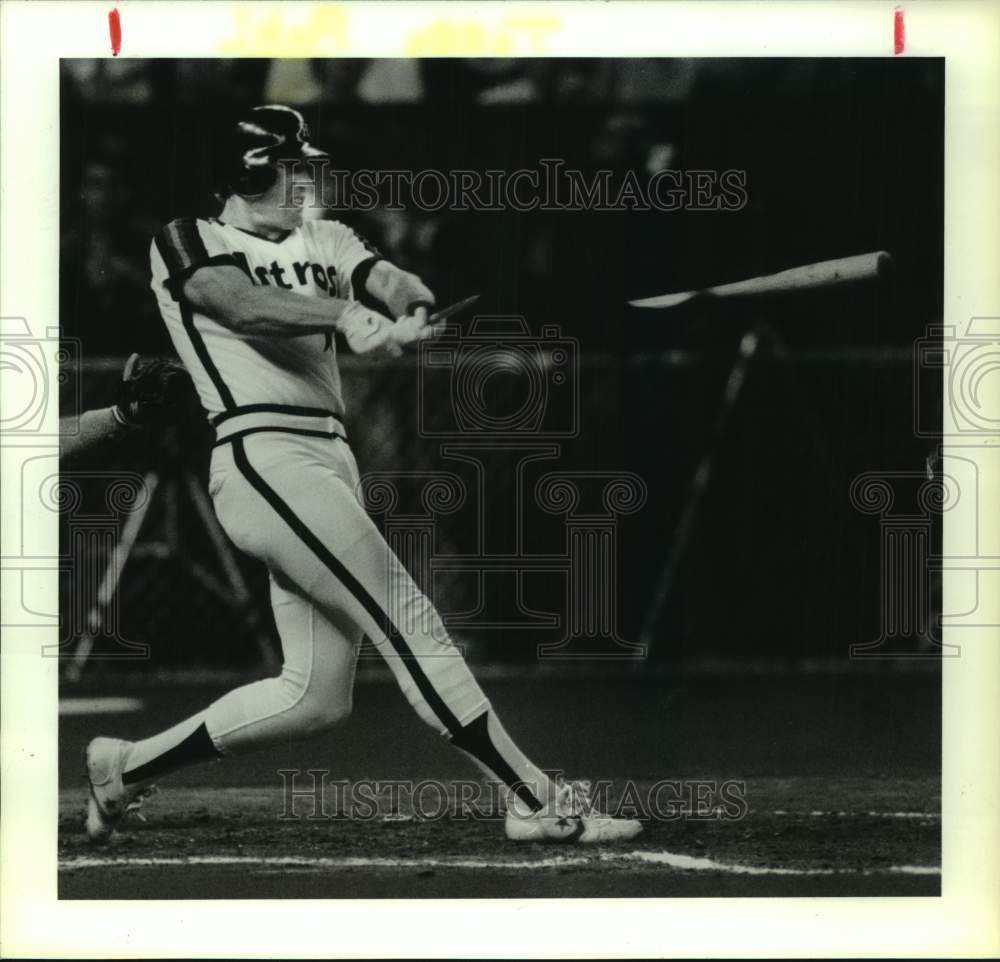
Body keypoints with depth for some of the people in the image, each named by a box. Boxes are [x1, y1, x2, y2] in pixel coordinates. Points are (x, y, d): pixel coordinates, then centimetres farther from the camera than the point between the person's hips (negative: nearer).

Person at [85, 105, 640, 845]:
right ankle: (537, 802, -15)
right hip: (264, 458, -8)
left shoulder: (325, 242, 20)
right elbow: (242, 304, -19)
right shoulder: (187, 244, 2)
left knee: (317, 698, 5)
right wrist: (345, 315, -37)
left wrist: (410, 308, -26)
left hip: (332, 462, 8)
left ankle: (129, 765, 17)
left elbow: (388, 277, -1)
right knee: (409, 618, -14)